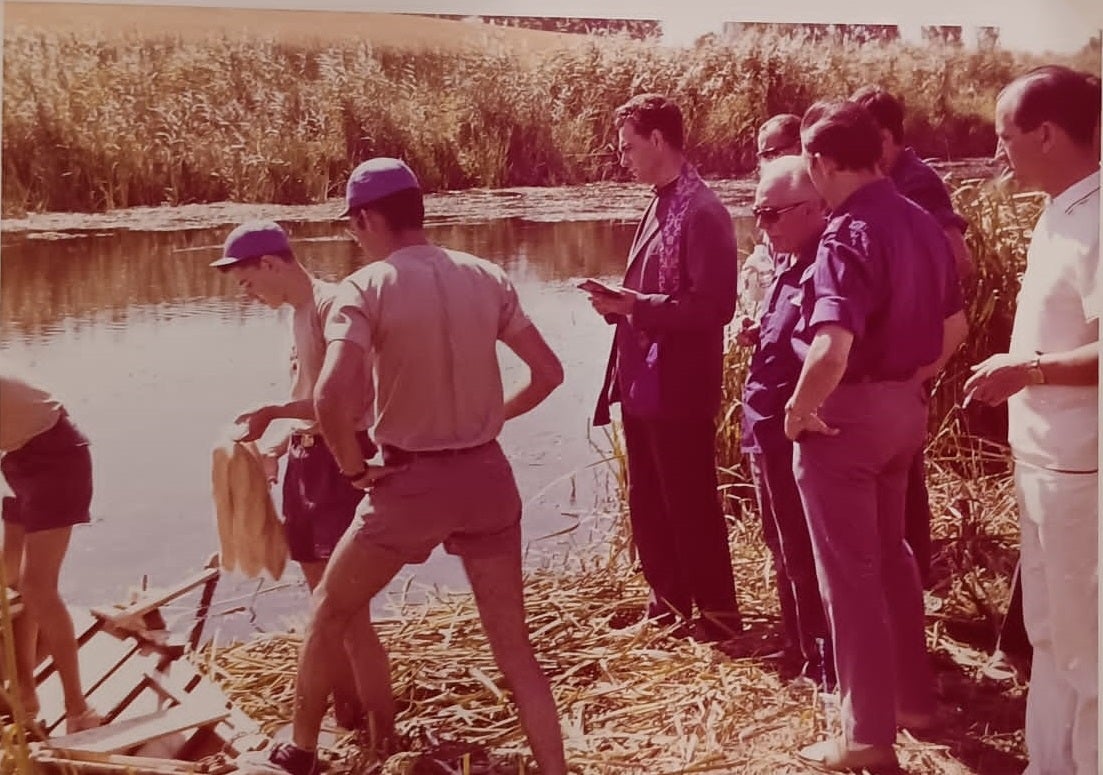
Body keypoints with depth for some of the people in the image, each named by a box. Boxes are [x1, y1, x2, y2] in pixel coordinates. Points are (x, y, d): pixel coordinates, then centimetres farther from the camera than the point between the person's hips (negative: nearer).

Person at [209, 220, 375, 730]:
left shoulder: (331, 305, -15)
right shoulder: (299, 312, 13)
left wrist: (273, 412, -19)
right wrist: (280, 445, 11)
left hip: (340, 456, -9)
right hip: (308, 455, 10)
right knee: (322, 590, 15)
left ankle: (368, 708, 4)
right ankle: (344, 701, 27)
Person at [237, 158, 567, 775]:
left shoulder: (367, 288, -12)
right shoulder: (488, 278, 2)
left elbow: (331, 395, -25)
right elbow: (549, 372, 4)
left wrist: (353, 466, -9)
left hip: (412, 482, -4)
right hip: (488, 476, 4)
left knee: (330, 610, 20)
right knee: (514, 644, 13)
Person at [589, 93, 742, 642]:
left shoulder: (702, 212, -16)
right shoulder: (660, 206, 12)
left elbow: (714, 306, -22)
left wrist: (637, 304, -22)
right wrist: (621, 304, 1)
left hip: (679, 388, -9)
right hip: (642, 383, 9)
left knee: (691, 505, 3)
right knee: (647, 503, 17)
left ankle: (718, 612, 18)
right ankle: (670, 598, 32)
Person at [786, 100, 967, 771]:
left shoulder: (849, 233, -22)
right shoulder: (922, 222, 5)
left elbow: (832, 347, -34)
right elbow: (955, 327, 15)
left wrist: (799, 409, -18)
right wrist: (912, 381, 17)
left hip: (848, 411, -8)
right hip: (905, 407, 8)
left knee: (849, 572, 4)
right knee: (891, 553, 23)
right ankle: (915, 696, 36)